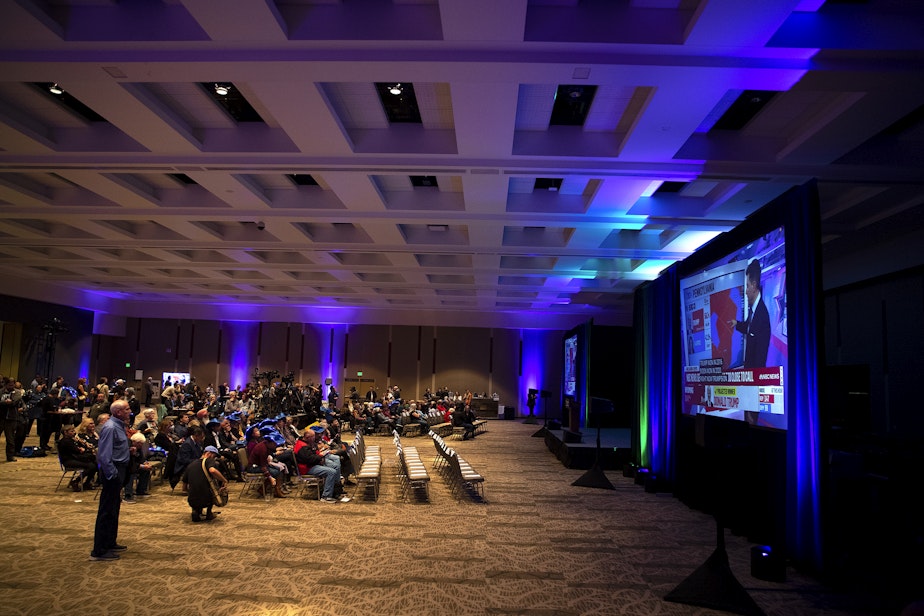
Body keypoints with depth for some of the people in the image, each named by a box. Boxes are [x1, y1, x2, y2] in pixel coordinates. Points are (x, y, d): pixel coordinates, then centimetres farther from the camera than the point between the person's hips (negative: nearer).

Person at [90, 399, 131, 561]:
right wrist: (112, 475, -23)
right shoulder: (110, 428, -20)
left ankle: (110, 543, 32)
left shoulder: (119, 425, 11)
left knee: (114, 508, 19)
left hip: (119, 469, 11)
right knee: (107, 510, -5)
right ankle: (99, 551, 1)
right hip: (113, 470, -11)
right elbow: (104, 455, -24)